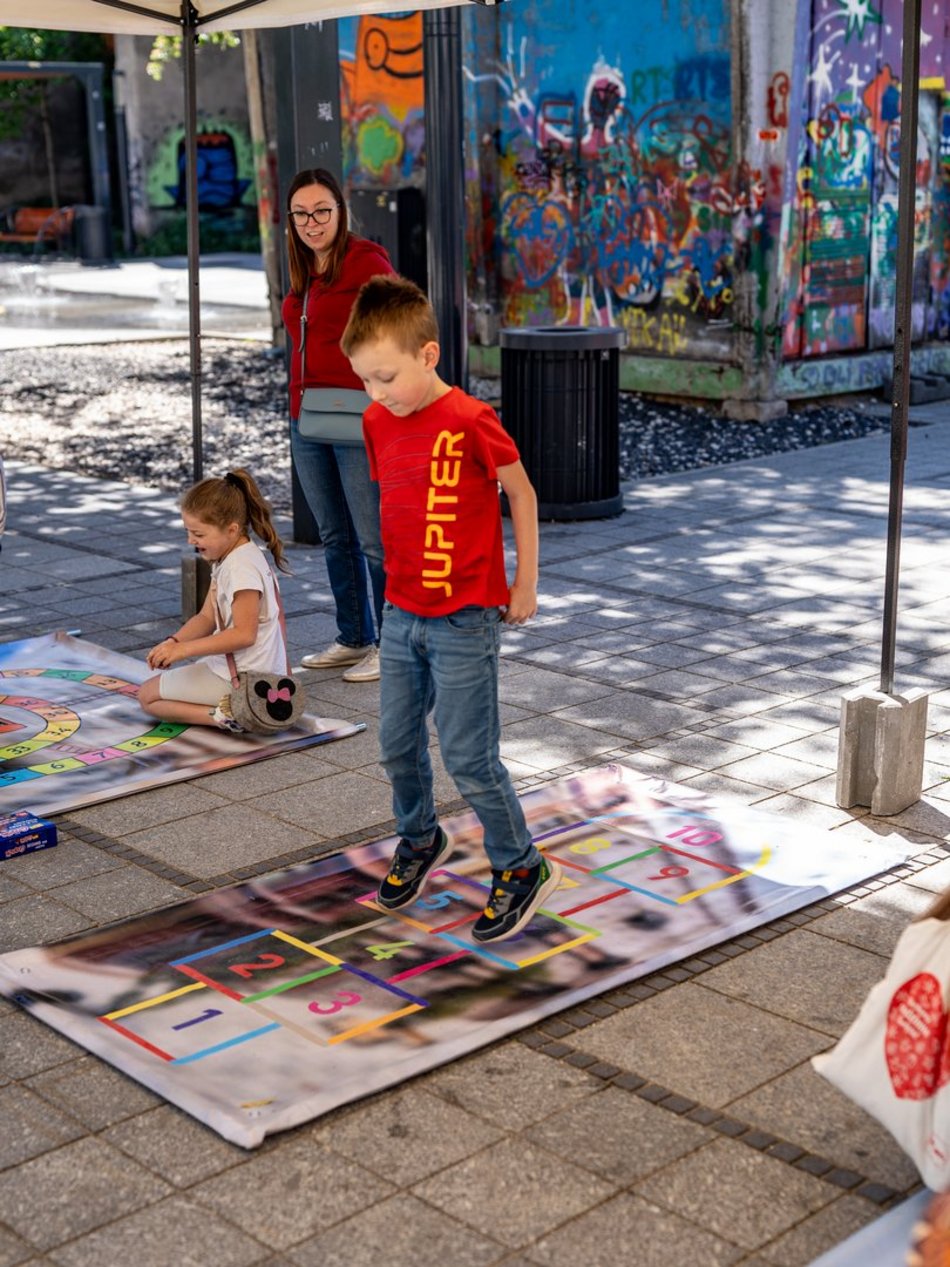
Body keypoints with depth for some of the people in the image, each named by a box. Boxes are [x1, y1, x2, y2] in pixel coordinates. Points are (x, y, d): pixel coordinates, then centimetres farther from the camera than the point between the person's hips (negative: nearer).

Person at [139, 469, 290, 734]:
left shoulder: (241, 567, -22)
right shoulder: (226, 559, 9)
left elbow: (244, 634, -26)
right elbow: (207, 617, 9)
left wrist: (184, 649, -23)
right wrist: (173, 642, -7)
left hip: (240, 679, -11)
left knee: (148, 695, -1)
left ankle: (222, 716, -16)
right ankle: (232, 709, 9)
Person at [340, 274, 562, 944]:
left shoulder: (470, 422, -17)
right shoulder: (378, 422, 3)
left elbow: (522, 493, -6)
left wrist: (525, 582, -1)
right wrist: (399, 578, 13)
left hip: (465, 620, -6)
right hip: (401, 614, 6)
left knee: (469, 758, -2)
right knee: (398, 745, 15)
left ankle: (521, 868, 16)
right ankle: (420, 839, 39)